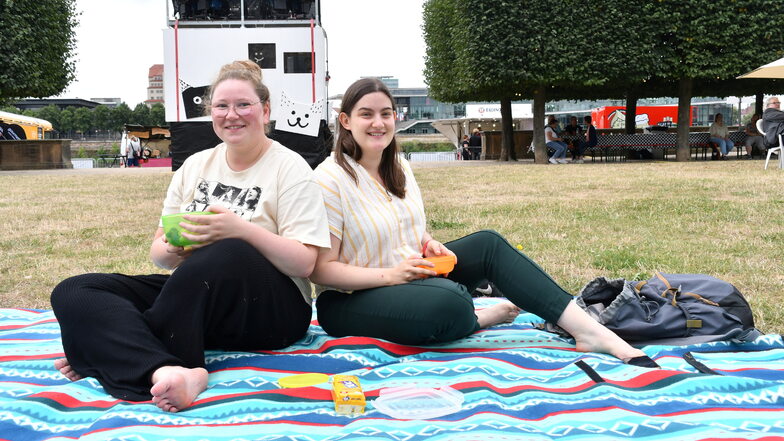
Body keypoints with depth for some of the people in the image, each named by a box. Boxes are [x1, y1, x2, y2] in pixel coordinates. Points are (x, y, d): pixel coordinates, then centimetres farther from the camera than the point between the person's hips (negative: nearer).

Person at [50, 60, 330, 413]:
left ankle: (113, 356, -26)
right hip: (192, 297, 5)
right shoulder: (195, 165, 16)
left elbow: (304, 263, -8)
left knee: (226, 253, -39)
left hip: (271, 308, -5)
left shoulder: (289, 167, 1)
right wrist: (173, 250, -10)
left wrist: (242, 230, -22)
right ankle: (165, 371, -43)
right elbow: (158, 252, 15)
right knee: (72, 292, -15)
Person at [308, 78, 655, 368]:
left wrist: (428, 245, -2)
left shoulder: (399, 169, 7)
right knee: (449, 303, -37)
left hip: (407, 275, 8)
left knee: (488, 244, -14)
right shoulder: (330, 180, -17)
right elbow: (321, 269, -18)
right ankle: (480, 319, -1)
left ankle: (588, 329, -20)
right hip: (349, 300, -8)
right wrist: (390, 275, -27)